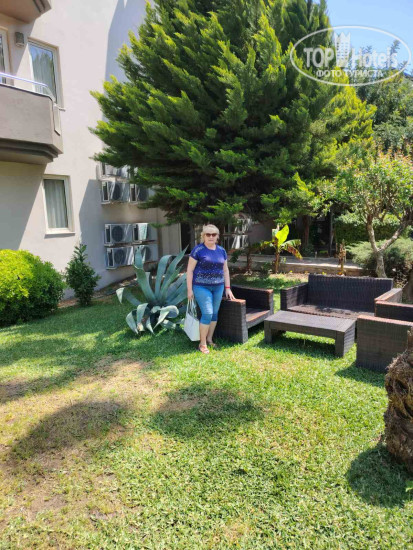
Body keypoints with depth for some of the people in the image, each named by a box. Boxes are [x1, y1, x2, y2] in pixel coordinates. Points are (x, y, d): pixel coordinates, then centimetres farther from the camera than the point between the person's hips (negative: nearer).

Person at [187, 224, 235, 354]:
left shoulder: (221, 250, 6)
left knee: (215, 313, 9)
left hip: (218, 287, 5)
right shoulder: (198, 250, -9)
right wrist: (190, 289, -10)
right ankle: (202, 344, 2)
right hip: (202, 287, -5)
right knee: (207, 313, -11)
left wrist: (227, 288, 8)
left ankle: (209, 339, 25)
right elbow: (190, 270, -7)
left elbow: (225, 270, 12)